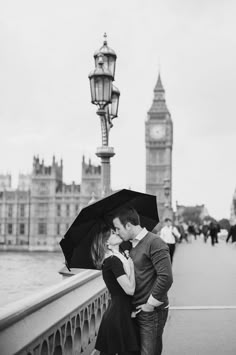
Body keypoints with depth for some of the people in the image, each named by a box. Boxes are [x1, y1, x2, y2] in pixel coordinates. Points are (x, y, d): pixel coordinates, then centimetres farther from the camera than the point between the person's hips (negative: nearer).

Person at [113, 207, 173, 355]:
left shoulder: (154, 243, -16)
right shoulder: (132, 244, 13)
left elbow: (166, 277, -24)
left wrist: (151, 304, -17)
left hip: (152, 313, -9)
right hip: (137, 310, 9)